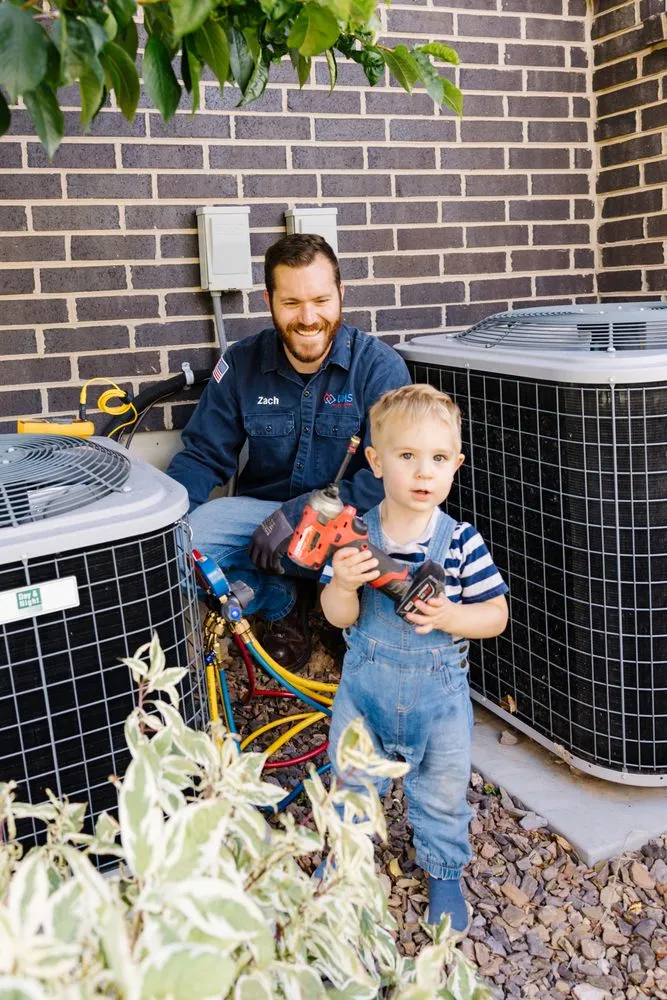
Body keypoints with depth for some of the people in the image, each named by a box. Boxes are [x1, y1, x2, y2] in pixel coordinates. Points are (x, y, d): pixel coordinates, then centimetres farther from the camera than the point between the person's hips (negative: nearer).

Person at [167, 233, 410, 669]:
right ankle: (284, 602, 4)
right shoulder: (242, 363, -3)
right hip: (263, 511, 3)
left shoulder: (380, 366, -13)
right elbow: (203, 455, 1)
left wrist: (297, 515, -28)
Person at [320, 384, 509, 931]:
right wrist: (343, 585, -32)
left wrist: (449, 617, -28)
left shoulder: (461, 540, -16)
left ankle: (445, 873, 45)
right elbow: (339, 617, -10)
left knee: (443, 793, 18)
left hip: (439, 691, -1)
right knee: (351, 781, 22)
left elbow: (496, 615, -10)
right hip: (365, 685, 1)